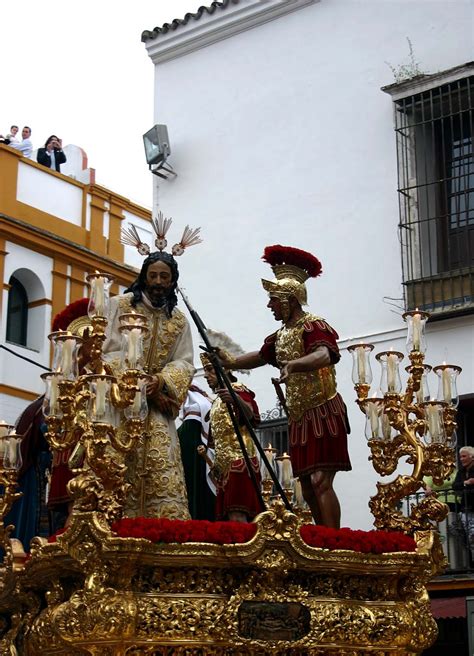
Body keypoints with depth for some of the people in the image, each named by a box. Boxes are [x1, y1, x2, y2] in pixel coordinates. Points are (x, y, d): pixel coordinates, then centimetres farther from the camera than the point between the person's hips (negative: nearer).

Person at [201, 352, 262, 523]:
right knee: (227, 517, 1)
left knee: (237, 516, -20)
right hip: (224, 463, 9)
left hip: (238, 459, -9)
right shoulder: (217, 400, 24)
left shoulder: (236, 389, -1)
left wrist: (236, 401, -41)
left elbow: (253, 417, -22)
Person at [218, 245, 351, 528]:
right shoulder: (281, 335, 15)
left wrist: (293, 365, -47)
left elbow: (323, 355, -31)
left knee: (321, 482, -17)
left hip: (323, 413, -9)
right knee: (309, 489, 8)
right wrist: (230, 361, 22)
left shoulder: (313, 326, -11)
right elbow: (261, 356, 31)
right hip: (299, 417, 9)